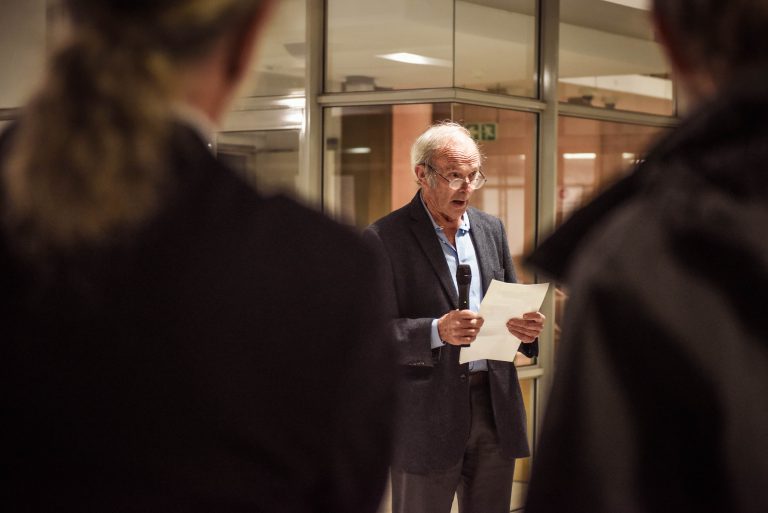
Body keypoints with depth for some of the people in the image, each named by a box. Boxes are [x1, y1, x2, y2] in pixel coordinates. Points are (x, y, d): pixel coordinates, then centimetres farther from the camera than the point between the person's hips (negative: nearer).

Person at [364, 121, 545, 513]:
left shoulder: (491, 229, 12)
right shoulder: (384, 238, -7)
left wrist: (525, 330, -6)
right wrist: (436, 331, -27)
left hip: (495, 406, 5)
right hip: (428, 416, -5)